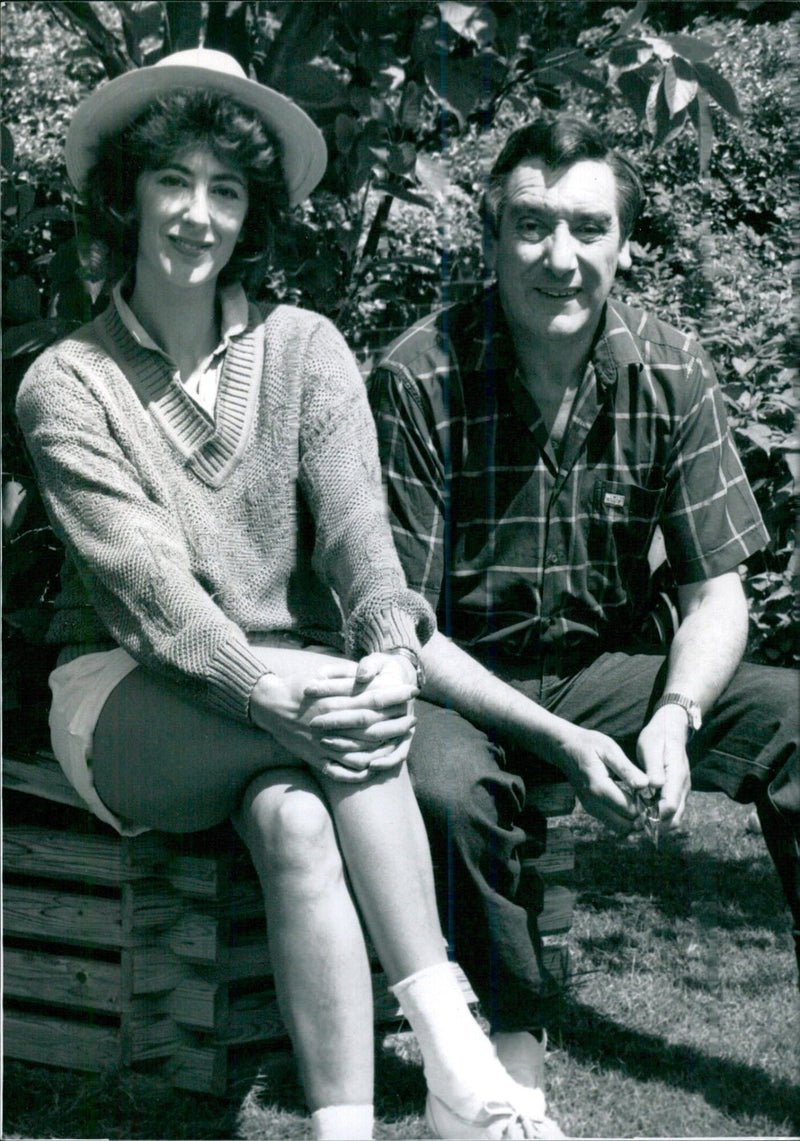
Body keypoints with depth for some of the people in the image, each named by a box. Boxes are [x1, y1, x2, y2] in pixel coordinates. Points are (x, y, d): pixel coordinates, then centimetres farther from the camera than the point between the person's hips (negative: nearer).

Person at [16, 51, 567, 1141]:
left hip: (294, 680, 2)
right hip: (127, 698, -2)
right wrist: (266, 693, -32)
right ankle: (451, 1047, -34)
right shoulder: (65, 384, -1)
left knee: (297, 820, -33)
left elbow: (356, 522, -7)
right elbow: (142, 579, -14)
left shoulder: (305, 349, 7)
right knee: (295, 815, -33)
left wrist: (391, 650, -30)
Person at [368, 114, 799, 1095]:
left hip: (599, 672, 4)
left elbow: (715, 592, -1)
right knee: (447, 786, -37)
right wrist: (559, 742, -27)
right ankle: (512, 1040, -12)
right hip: (456, 680, -4)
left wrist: (674, 715, -23)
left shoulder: (670, 374, -6)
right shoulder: (417, 380, -17)